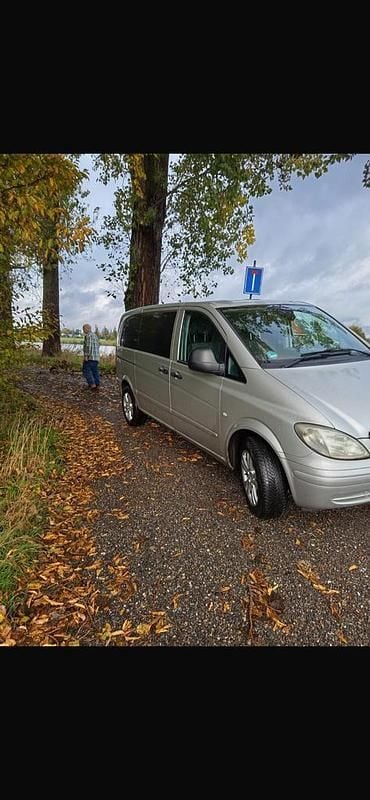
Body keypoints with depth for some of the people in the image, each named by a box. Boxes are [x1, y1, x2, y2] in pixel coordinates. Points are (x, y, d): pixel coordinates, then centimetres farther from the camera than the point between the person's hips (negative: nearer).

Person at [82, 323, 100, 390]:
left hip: (90, 357, -9)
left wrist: (86, 355, -19)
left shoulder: (88, 336, -10)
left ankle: (92, 384, -11)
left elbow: (88, 346, -19)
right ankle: (97, 384, 10)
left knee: (86, 370, -4)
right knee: (95, 371, 10)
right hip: (96, 357, 9)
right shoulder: (95, 335, 20)